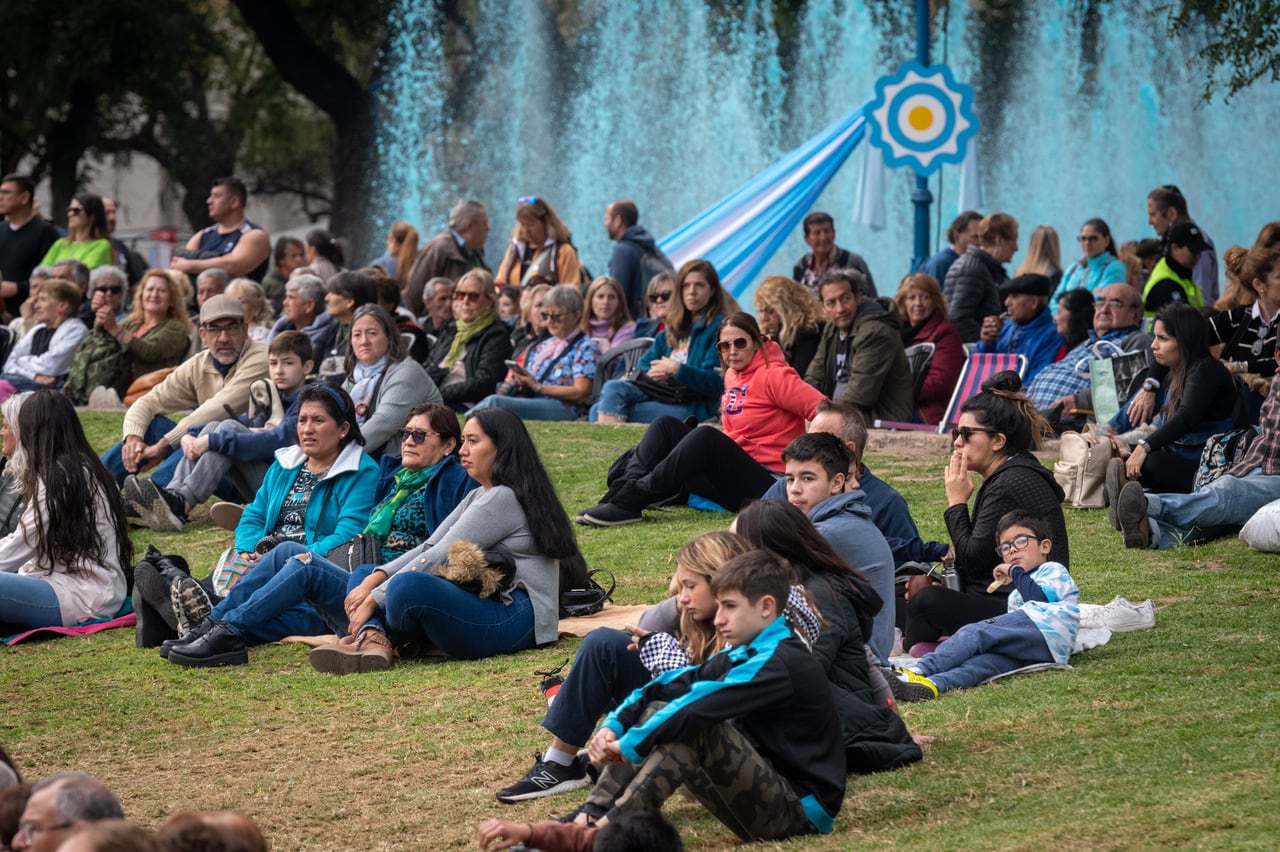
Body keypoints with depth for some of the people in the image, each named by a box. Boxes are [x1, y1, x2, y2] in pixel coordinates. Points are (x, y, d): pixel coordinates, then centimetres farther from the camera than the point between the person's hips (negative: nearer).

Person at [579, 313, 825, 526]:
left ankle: (630, 503, -37)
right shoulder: (732, 375, 14)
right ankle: (625, 489, -26)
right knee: (665, 426, -3)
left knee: (705, 436, -31)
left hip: (767, 483, -8)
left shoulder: (772, 376, -9)